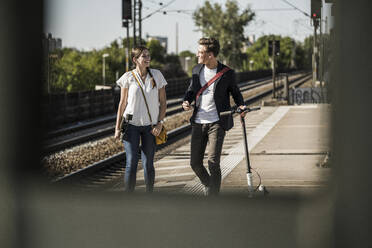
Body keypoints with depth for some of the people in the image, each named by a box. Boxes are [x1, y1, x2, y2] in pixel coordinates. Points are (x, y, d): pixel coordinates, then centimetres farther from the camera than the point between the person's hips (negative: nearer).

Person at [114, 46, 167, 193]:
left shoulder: (157, 75, 1)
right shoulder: (128, 77, -3)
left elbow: (163, 102, 5)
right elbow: (122, 103, 3)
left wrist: (160, 123, -5)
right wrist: (118, 127, 2)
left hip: (150, 126, 1)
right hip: (131, 125, -1)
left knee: (148, 164, 3)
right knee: (131, 163, -7)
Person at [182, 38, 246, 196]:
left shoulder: (227, 74, -6)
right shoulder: (197, 70, 6)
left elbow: (235, 92, 9)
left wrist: (241, 105, -10)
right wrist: (186, 102, -3)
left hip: (217, 123, -5)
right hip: (198, 123, 5)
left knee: (213, 163, -13)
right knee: (195, 162, 6)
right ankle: (208, 184, 34)